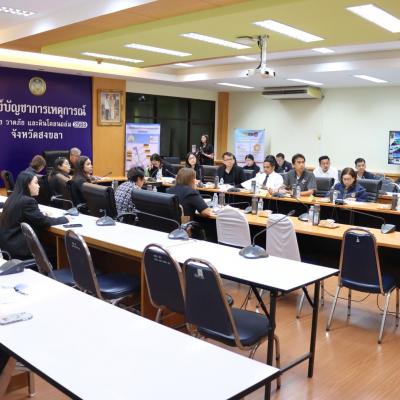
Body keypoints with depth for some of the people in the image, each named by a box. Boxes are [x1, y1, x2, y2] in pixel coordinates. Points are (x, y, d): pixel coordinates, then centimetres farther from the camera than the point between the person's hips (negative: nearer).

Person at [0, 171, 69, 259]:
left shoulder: (13, 198, 9)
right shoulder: (28, 201, -19)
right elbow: (43, 221, -13)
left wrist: (43, 214, 9)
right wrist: (65, 219, -1)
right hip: (17, 248, -9)